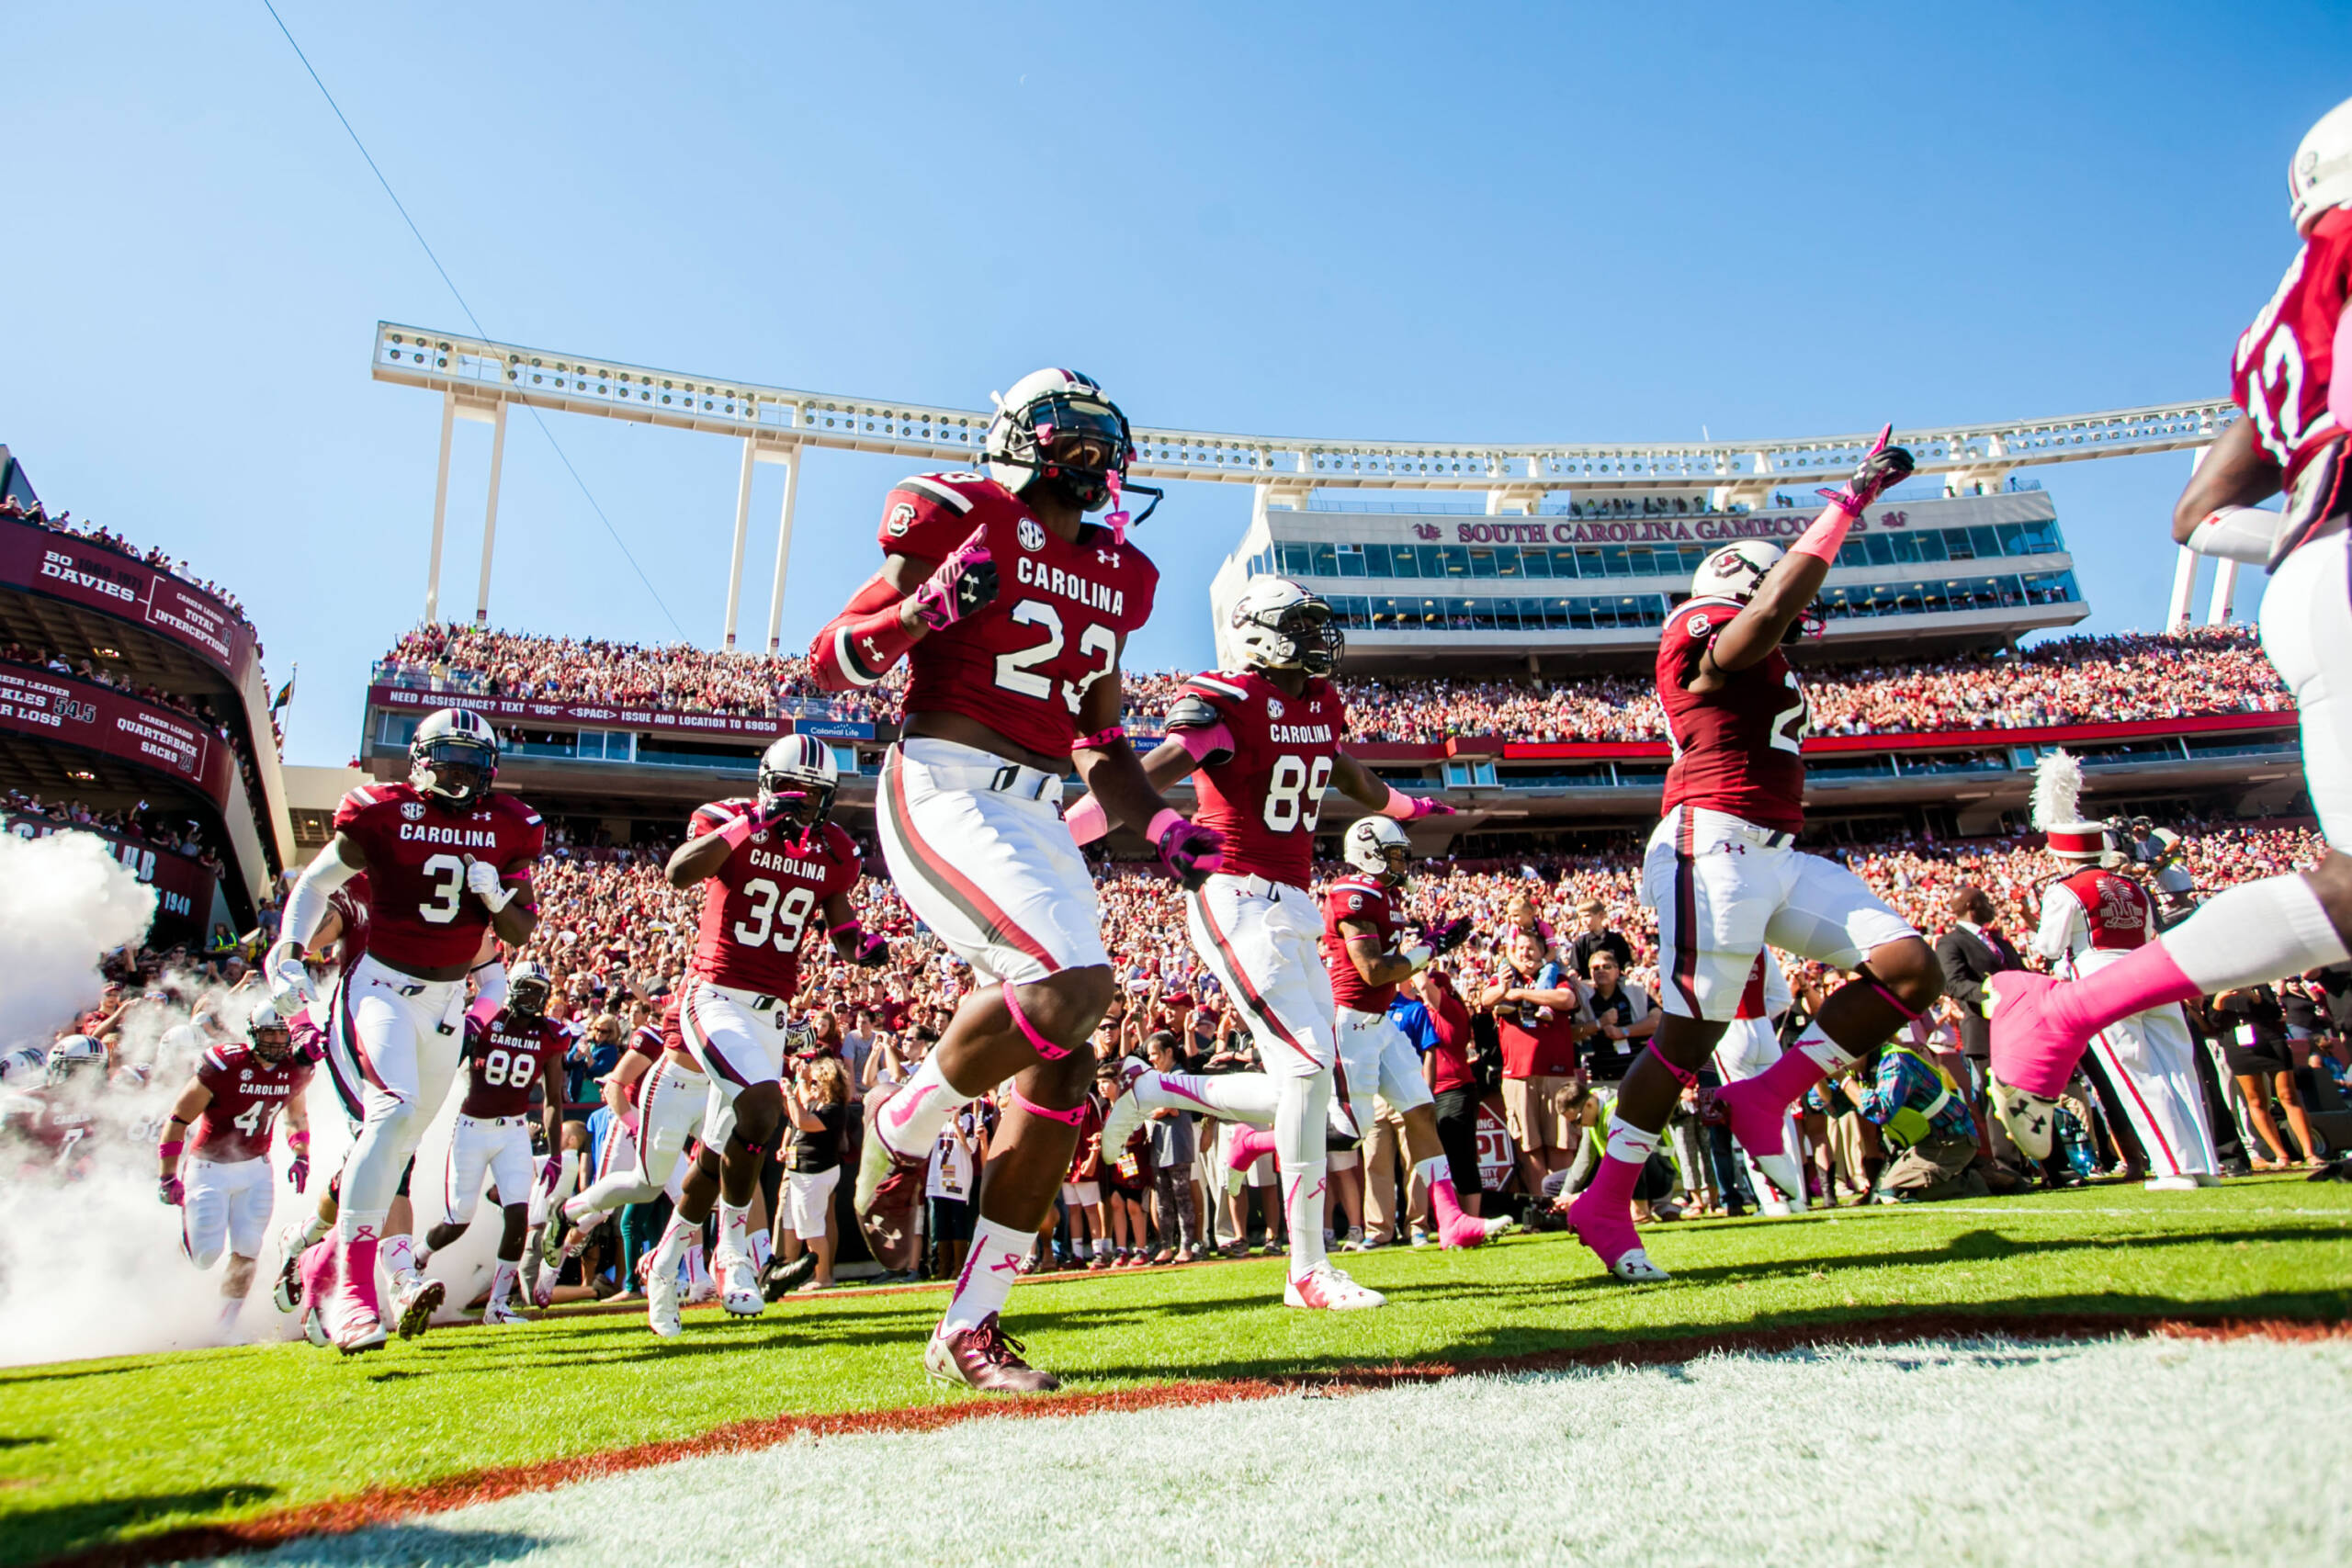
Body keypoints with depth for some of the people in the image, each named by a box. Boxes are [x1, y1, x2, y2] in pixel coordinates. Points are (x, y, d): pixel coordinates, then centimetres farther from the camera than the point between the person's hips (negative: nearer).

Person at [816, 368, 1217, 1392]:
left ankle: (968, 1329, 14)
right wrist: (927, 607, -19)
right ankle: (903, 1124, 3)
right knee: (1074, 984, -29)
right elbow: (829, 664, -2)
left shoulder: (1117, 574, 19)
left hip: (1039, 819, 8)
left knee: (1062, 1067, 0)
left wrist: (1162, 825, 9)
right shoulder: (962, 519, -1)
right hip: (944, 794, -7)